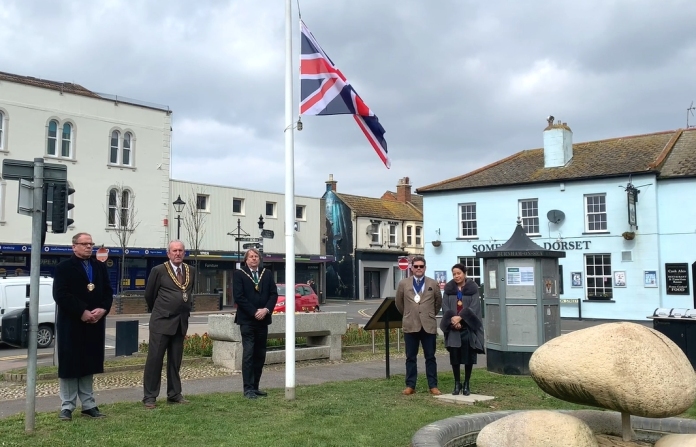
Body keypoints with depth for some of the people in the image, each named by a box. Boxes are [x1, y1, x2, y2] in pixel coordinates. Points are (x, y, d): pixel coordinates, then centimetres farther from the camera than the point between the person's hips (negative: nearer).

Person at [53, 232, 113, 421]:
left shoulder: (100, 267, 13)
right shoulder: (63, 268, -3)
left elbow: (108, 291, 9)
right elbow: (61, 295, -13)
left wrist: (102, 309, -9)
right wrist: (82, 312, -18)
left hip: (94, 323, 5)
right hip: (71, 323, -5)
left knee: (89, 364, 10)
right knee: (70, 365, 0)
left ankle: (89, 405, 16)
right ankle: (67, 406, 8)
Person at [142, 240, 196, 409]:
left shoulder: (191, 271, 8)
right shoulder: (159, 271, -5)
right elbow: (149, 295, 5)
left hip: (181, 323, 5)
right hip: (162, 321, -4)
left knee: (175, 360, 11)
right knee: (154, 359, -2)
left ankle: (174, 394, 20)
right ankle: (149, 396, 6)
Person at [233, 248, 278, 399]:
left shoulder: (267, 274, 11)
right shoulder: (239, 274, -1)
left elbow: (274, 294, 6)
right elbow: (239, 297, -9)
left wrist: (266, 310, -10)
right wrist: (254, 312, -13)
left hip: (263, 319, 5)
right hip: (247, 320, -5)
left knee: (260, 355, 7)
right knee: (248, 354, -6)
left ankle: (255, 387, 14)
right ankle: (248, 389, -2)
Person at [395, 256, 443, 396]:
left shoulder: (433, 284, 4)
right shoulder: (403, 284, 4)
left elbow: (439, 302, 16)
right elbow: (399, 303, 14)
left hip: (429, 325, 0)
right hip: (410, 325, 0)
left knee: (430, 357, 5)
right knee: (411, 357, 5)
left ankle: (433, 386, 11)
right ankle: (410, 385, 12)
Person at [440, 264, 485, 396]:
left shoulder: (472, 289, 2)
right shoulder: (448, 289, 8)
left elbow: (474, 307, -7)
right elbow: (445, 307, 1)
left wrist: (460, 317, -19)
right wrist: (453, 320, -15)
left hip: (468, 327, -1)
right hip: (453, 328, 2)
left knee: (468, 356, 0)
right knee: (454, 356, 1)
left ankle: (466, 384, 11)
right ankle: (457, 384, 11)